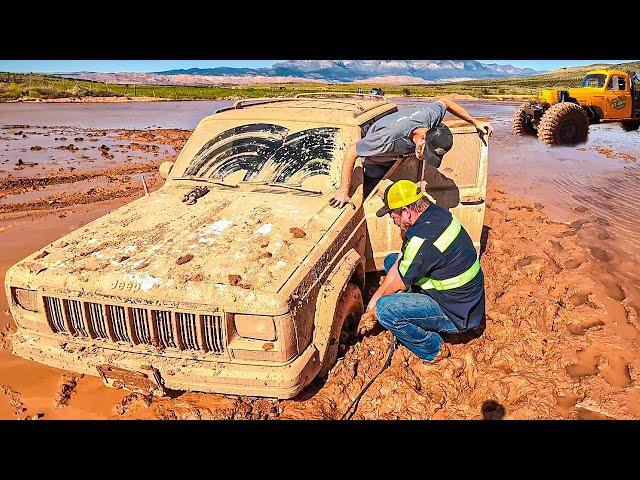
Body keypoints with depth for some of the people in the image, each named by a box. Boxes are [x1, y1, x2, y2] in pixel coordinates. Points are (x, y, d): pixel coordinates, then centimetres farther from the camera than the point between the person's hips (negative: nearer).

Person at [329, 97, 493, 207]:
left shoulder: (432, 114, -30)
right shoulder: (389, 137, -47)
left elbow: (445, 101, -4)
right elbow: (351, 152, -38)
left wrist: (475, 122, -2)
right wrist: (343, 191, -37)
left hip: (397, 157, 6)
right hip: (374, 162, -5)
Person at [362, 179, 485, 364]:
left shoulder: (423, 238, -31)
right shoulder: (437, 213, -2)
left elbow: (398, 284, -16)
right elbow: (400, 264, 3)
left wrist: (375, 303, 4)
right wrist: (375, 297, 3)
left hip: (457, 315, -9)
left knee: (384, 309, -24)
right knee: (391, 260, 11)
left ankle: (434, 350, -2)